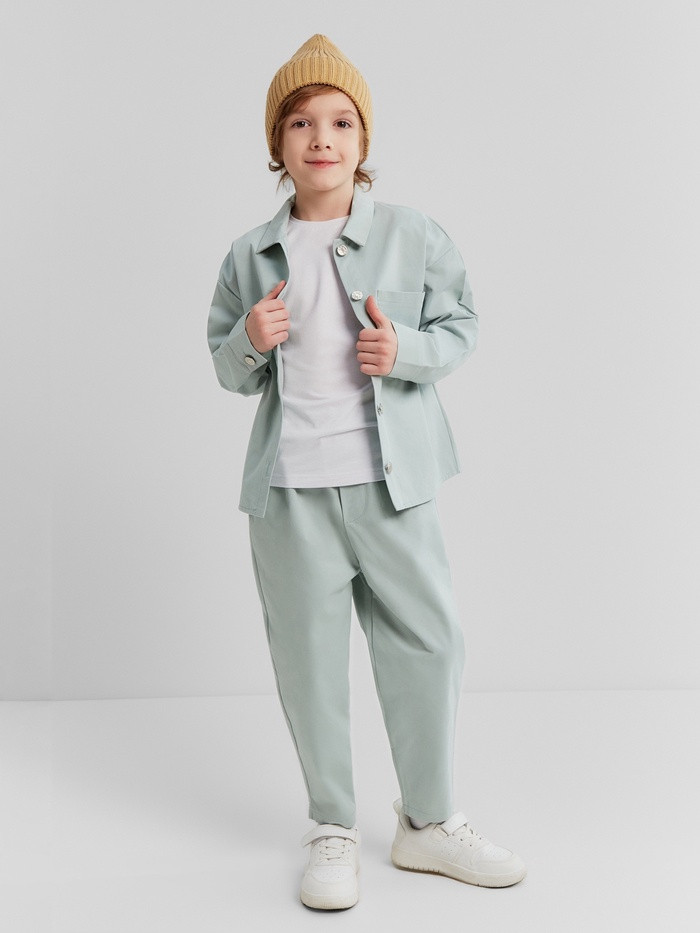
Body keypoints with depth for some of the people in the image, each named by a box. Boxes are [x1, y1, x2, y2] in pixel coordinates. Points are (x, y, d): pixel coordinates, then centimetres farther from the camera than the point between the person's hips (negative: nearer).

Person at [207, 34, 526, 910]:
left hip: (390, 480, 0)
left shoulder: (413, 236, 1)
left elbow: (461, 326, 6)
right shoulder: (250, 256, 7)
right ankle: (332, 832, 25)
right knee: (309, 659, 7)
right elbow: (227, 369, 13)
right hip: (291, 490, 1)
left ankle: (428, 823, 27)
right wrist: (249, 343, -10)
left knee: (428, 642, 6)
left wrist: (405, 350, -14)